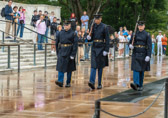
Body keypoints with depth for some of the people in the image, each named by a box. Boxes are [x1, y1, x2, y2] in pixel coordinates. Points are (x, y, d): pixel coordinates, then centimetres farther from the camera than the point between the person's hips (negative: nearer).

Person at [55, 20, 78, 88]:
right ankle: (60, 81, -16)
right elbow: (57, 43, 14)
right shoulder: (60, 33, 7)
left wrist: (73, 54, -15)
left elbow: (75, 44, -8)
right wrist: (58, 53, 11)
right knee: (61, 66, -10)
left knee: (69, 69, 5)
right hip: (61, 52, 3)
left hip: (69, 53, -2)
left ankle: (68, 83, 14)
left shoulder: (73, 34, -4)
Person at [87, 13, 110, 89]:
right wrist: (89, 38, -9)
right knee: (93, 65, -8)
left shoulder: (104, 27, -6)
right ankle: (92, 82, -17)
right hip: (94, 47, 3)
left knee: (100, 66, 4)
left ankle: (99, 84, 12)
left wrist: (106, 50, -14)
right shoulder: (93, 26, 8)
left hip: (101, 48, -3)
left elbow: (107, 39, -8)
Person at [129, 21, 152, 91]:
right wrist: (130, 46, -11)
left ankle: (140, 85, 17)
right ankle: (136, 84, -25)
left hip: (143, 55, -1)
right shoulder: (135, 34, 6)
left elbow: (149, 46, -7)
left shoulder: (147, 35, -2)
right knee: (136, 69, -13)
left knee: (141, 70, 7)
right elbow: (130, 42, 14)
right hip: (135, 54, 2)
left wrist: (148, 56, -17)